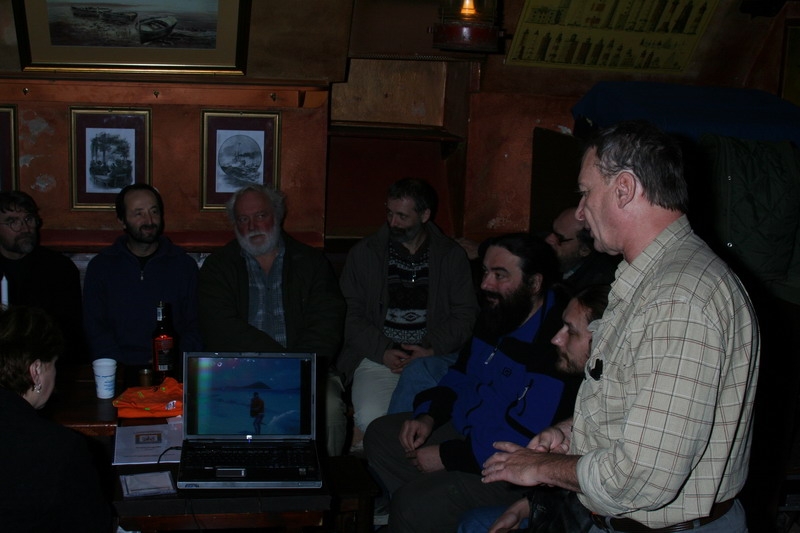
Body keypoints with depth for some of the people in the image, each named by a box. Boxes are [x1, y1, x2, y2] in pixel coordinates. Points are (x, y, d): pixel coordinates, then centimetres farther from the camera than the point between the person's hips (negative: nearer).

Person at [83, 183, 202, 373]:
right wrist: (125, 369, -9)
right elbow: (96, 329, 6)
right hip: (121, 375, -1)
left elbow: (194, 328, 10)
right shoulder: (100, 266, 11)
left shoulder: (184, 265, 12)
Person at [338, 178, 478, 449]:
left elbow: (465, 314, 6)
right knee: (370, 419, -28)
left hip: (434, 354, 1)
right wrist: (383, 352, -9)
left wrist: (431, 350, -9)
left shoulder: (452, 256, 11)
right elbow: (351, 315, 5)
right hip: (377, 356, 0)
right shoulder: (363, 253, 10)